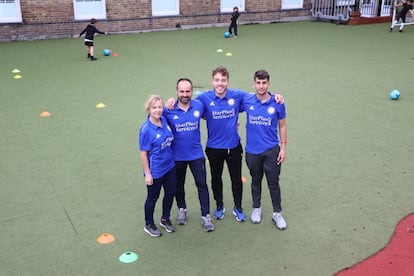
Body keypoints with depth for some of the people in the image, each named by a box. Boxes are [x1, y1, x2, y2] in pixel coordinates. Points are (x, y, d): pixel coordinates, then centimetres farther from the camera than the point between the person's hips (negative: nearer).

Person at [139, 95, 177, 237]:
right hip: (155, 171, -6)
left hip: (170, 166, 6)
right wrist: (147, 174, -14)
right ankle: (149, 225, 36)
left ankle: (165, 219, 45)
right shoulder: (146, 129, -23)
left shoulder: (164, 120, -6)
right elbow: (143, 153, -17)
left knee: (170, 193, 20)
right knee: (153, 197, 13)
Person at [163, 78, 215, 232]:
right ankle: (182, 210, 42)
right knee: (179, 185, 18)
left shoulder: (199, 106, -8)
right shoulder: (168, 111, -15)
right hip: (177, 156, 0)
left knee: (202, 184, 5)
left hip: (196, 154, 0)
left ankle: (205, 216, 18)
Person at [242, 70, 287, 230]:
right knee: (256, 181, 17)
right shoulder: (246, 101, -6)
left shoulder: (277, 103, -7)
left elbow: (282, 126, 1)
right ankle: (256, 208, 35)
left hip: (272, 150, -1)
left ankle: (277, 213, 21)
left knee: (273, 183, 6)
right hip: (252, 150, 1)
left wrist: (283, 147, -1)